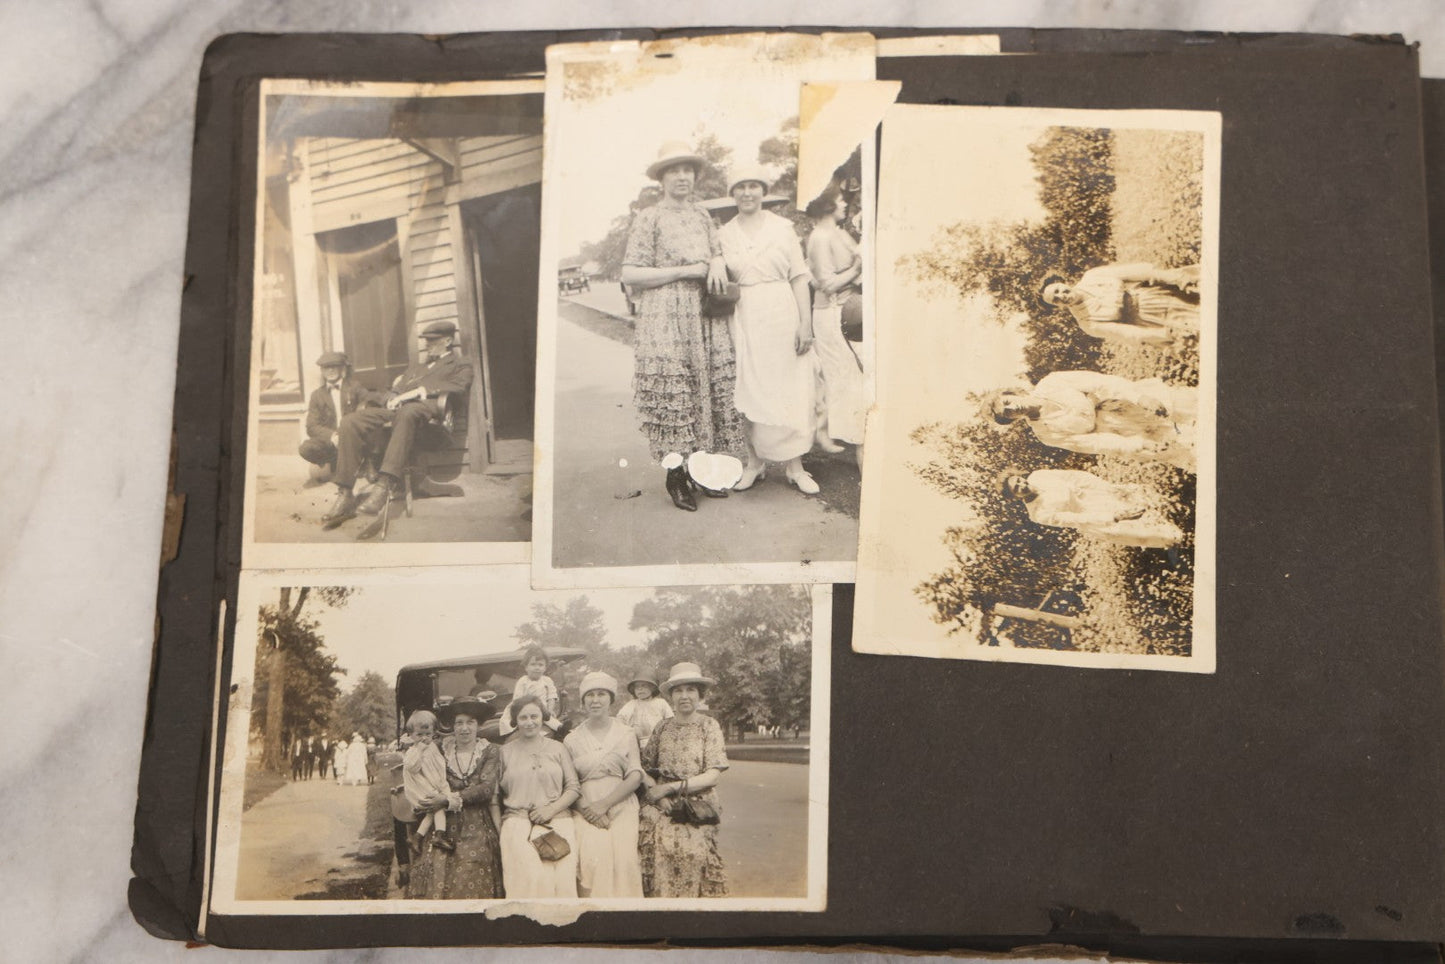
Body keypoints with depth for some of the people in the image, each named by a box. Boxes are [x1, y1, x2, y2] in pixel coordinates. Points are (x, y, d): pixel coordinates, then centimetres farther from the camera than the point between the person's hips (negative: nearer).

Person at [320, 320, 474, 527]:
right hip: (395, 409, 7)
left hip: (424, 410, -7)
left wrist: (418, 391, -10)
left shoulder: (460, 365, 20)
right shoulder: (415, 365, 40)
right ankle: (345, 496, -25)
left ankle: (385, 486, -52)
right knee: (350, 422, -21)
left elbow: (458, 386, -2)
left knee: (407, 412, -44)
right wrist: (391, 397, 3)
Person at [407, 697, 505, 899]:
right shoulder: (442, 750, 9)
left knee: (474, 886, -9)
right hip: (444, 829, 1)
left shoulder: (489, 752, 4)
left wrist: (449, 799, -15)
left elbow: (487, 788, -10)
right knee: (437, 882, -10)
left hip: (477, 831, -1)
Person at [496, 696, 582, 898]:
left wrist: (551, 809, -5)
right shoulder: (505, 752, 14)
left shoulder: (557, 748, 16)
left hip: (558, 823, 1)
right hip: (518, 826, -1)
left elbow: (573, 787, 11)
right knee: (526, 878, -23)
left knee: (561, 879, -20)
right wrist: (499, 828, -1)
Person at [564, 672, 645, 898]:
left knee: (624, 861, -18)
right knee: (590, 860, -20)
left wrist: (604, 804, -10)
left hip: (621, 808, 0)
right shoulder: (572, 739, 10)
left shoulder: (626, 734, 9)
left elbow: (635, 777, 1)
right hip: (586, 811, 0)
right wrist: (586, 809, -12)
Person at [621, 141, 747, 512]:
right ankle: (675, 474, 2)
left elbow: (717, 252, 26)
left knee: (709, 388, 4)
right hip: (666, 319, -6)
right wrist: (685, 271, -12)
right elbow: (630, 275, -9)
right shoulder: (649, 218, -3)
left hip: (705, 316, 6)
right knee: (672, 391, -7)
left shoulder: (702, 215, 14)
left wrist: (718, 263, 0)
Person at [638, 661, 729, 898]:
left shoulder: (709, 726, 2)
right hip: (662, 807, 3)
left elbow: (712, 776, -4)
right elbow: (643, 768, 11)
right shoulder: (663, 727, 11)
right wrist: (656, 792, -8)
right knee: (656, 842, -21)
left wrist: (668, 787, -8)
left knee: (692, 847, -25)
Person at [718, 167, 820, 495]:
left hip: (782, 314, -1)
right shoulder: (724, 235, 8)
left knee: (790, 391, 1)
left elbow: (799, 278, 2)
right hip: (744, 319, 1)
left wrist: (805, 323, -4)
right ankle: (755, 462, 15)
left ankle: (795, 467, 9)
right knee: (749, 392, 3)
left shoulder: (782, 228, 4)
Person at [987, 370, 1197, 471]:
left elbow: (1101, 383, -13)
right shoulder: (1047, 434, -11)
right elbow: (1091, 442, -14)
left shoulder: (1049, 385, -12)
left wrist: (1141, 399, -24)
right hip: (1130, 436, -1)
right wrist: (1137, 447, -23)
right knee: (1192, 455, -7)